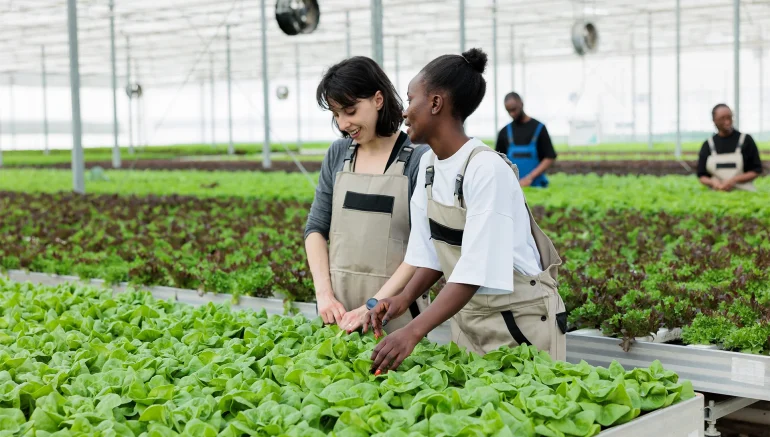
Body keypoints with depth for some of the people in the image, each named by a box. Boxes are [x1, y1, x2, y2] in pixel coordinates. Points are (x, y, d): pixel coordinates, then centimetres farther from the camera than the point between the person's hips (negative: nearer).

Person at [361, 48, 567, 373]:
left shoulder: (487, 169, -23)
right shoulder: (429, 165, 2)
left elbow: (475, 272, -28)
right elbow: (432, 254, 6)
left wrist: (413, 331, -34)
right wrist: (404, 297, -11)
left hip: (520, 324, -7)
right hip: (467, 319, 7)